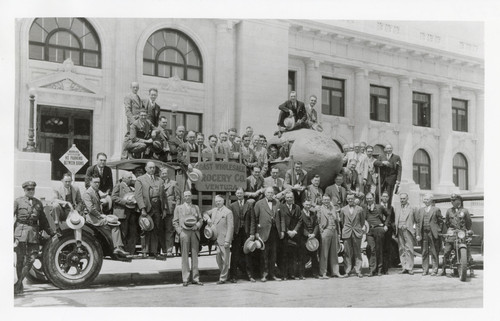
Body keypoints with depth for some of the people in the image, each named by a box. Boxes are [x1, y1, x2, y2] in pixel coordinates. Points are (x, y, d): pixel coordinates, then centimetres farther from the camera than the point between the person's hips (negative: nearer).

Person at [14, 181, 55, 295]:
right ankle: (19, 284, 12)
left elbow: (43, 220, 23)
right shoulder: (18, 201, 7)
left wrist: (51, 232, 19)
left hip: (34, 232, 3)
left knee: (31, 259, -3)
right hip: (20, 230, -3)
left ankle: (18, 284, 9)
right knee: (20, 259, 0)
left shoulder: (38, 203, 18)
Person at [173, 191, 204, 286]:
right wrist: (180, 231, -4)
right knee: (185, 256, -3)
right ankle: (185, 279, 1)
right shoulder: (179, 208, 11)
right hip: (184, 232, -2)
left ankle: (195, 278, 7)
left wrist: (197, 225, -4)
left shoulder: (196, 207, 18)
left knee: (195, 255, 3)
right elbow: (175, 222, 8)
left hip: (194, 232, 2)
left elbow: (201, 219, 16)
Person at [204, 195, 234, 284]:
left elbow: (230, 227, -11)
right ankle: (223, 274, 29)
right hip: (216, 239, 6)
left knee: (225, 260, 1)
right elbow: (206, 213, 30)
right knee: (218, 258, 12)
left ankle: (223, 278, 9)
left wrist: (227, 241, -16)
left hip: (224, 239, -6)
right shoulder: (214, 210, 11)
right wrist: (208, 218, 6)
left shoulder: (228, 212, -8)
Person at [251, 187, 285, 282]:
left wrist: (282, 230, 5)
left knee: (273, 254, 7)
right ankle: (264, 274, 5)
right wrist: (254, 232, -7)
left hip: (275, 232, 4)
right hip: (264, 232, -3)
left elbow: (282, 218, 13)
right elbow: (254, 219, -1)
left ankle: (271, 274, 16)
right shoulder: (259, 204, 2)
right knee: (264, 254, -1)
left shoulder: (277, 203, 12)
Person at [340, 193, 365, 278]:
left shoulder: (360, 209, 5)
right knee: (348, 253, 1)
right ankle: (347, 271, 6)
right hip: (346, 233, 1)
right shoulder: (343, 210, 8)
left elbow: (362, 221, 13)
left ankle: (358, 271, 5)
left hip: (357, 233, 0)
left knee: (357, 253, 1)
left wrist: (360, 229, 11)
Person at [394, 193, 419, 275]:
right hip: (399, 231, 4)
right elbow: (394, 221, 18)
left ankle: (409, 268, -4)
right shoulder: (396, 209, 16)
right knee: (401, 250, 3)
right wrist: (394, 232, 7)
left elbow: (417, 222, 4)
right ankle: (404, 267, 7)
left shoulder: (412, 209, 5)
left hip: (408, 231, -4)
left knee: (409, 249, -7)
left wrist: (418, 234, -3)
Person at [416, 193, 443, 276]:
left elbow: (440, 222, 4)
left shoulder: (436, 210, 4)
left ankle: (435, 270, 5)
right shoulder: (421, 210, 15)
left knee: (434, 253, 0)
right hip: (424, 233, 4)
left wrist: (439, 231, -5)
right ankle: (425, 270, 11)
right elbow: (419, 222, 12)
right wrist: (418, 234, 4)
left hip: (433, 233, -4)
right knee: (424, 253, 5)